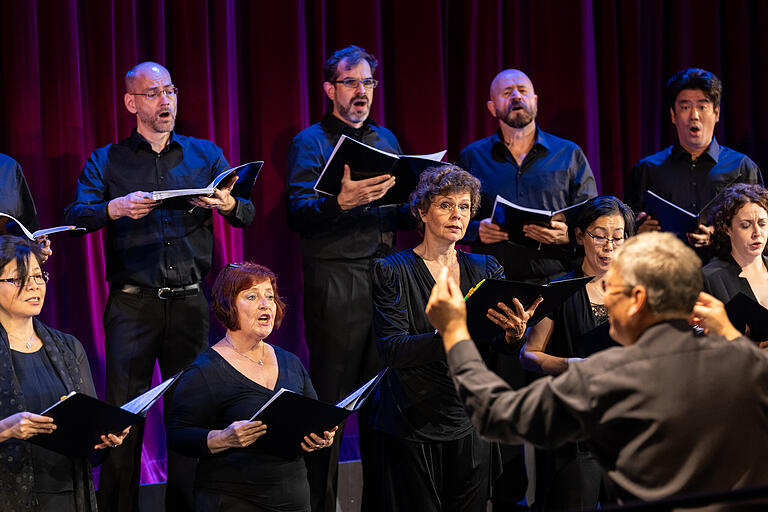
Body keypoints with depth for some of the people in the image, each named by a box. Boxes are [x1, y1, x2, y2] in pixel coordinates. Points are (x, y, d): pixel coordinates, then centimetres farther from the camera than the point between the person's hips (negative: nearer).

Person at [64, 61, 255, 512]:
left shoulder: (205, 154, 13)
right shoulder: (107, 161, 9)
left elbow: (247, 214, 5)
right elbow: (76, 217, -4)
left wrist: (227, 204, -18)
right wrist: (115, 208, -24)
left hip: (191, 301, 2)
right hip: (132, 302, -1)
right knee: (124, 409, -4)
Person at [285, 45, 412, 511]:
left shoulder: (386, 139, 18)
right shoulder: (311, 142, 1)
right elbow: (298, 213, -12)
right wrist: (343, 202, -30)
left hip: (386, 277, 5)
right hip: (335, 283, -5)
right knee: (330, 392, -3)